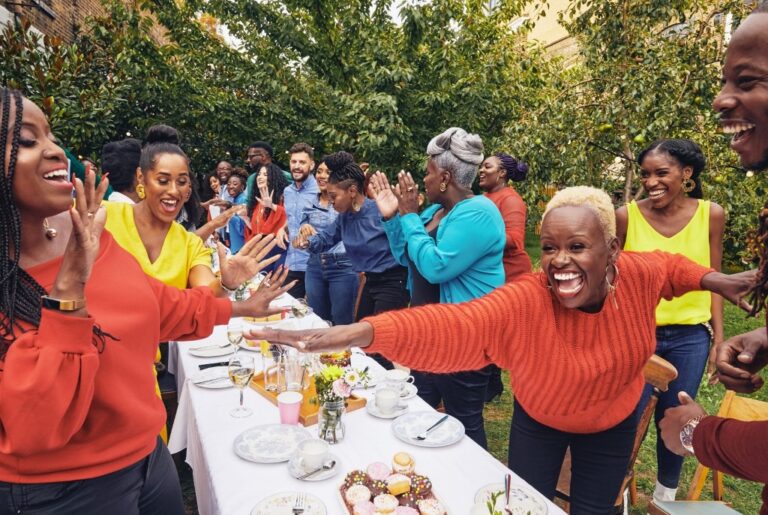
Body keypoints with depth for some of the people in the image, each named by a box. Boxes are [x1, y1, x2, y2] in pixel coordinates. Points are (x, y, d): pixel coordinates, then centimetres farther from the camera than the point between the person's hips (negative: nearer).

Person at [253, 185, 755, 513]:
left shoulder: (636, 276, -26)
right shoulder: (523, 302, -39)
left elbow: (671, 265, 0)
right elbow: (450, 325, -55)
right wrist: (359, 332, -69)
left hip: (613, 425, 3)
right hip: (539, 420, -2)